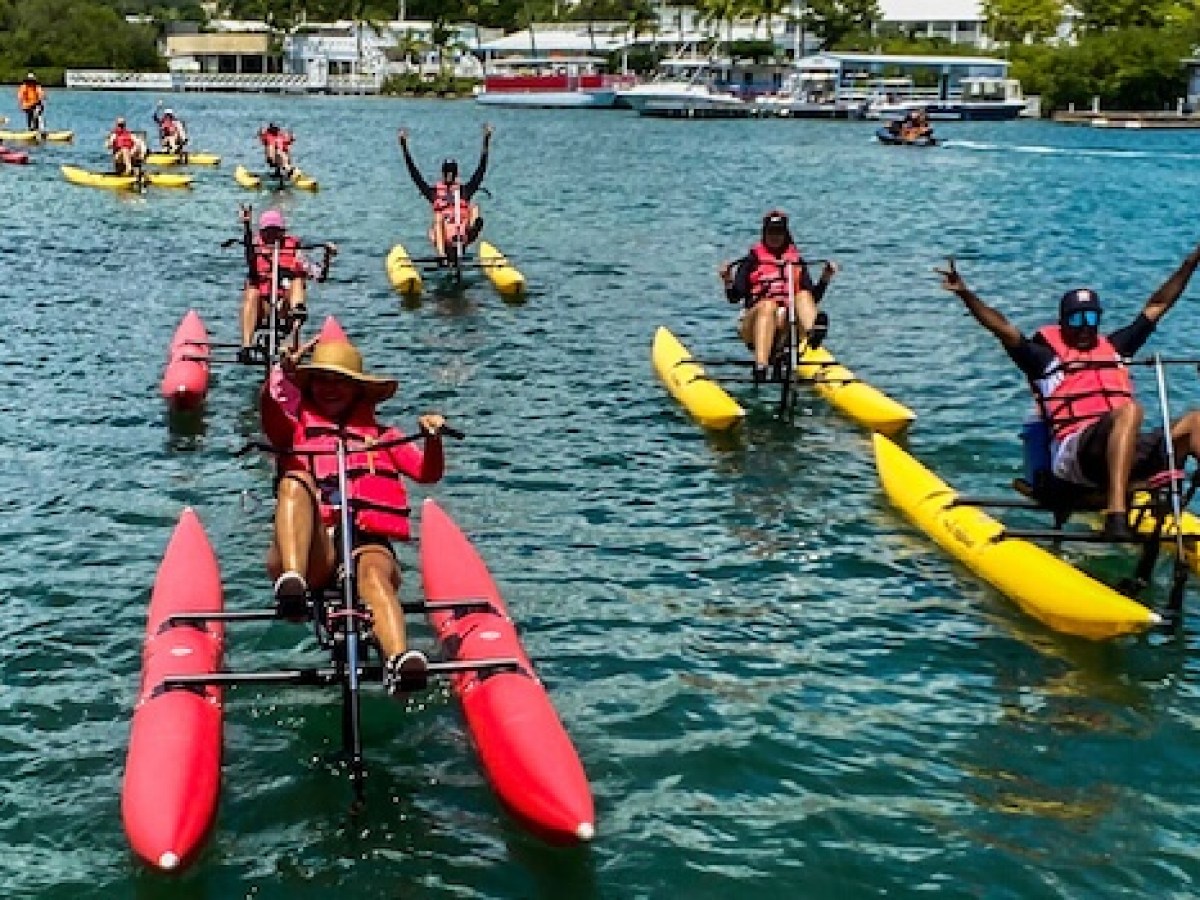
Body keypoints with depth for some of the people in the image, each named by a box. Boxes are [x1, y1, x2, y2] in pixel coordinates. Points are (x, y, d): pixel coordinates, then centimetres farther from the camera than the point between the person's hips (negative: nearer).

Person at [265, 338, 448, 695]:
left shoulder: (380, 434, 29)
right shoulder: (298, 428, 26)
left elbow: (428, 473, 15)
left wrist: (432, 437, -7)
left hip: (368, 542, 0)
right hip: (314, 550, 0)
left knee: (374, 569, -36)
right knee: (294, 481, -27)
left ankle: (400, 660, -67)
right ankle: (292, 583, -52)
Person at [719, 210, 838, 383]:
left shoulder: (797, 261, 17)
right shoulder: (752, 260, 9)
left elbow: (813, 299, 16)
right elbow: (734, 298, 3)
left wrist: (825, 278, 2)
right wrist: (728, 280, -16)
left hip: (788, 325, 2)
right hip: (753, 327, -2)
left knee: (804, 295, -23)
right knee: (768, 305, -35)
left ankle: (812, 332, -58)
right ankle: (760, 367, -54)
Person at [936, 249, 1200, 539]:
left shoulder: (1113, 347, 28)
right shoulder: (1045, 355, 12)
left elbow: (1156, 305, 32)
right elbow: (1002, 327, -1)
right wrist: (964, 293, -16)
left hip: (1130, 450, 6)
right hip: (1075, 454, -6)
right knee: (1130, 410, -34)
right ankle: (1116, 515, -50)